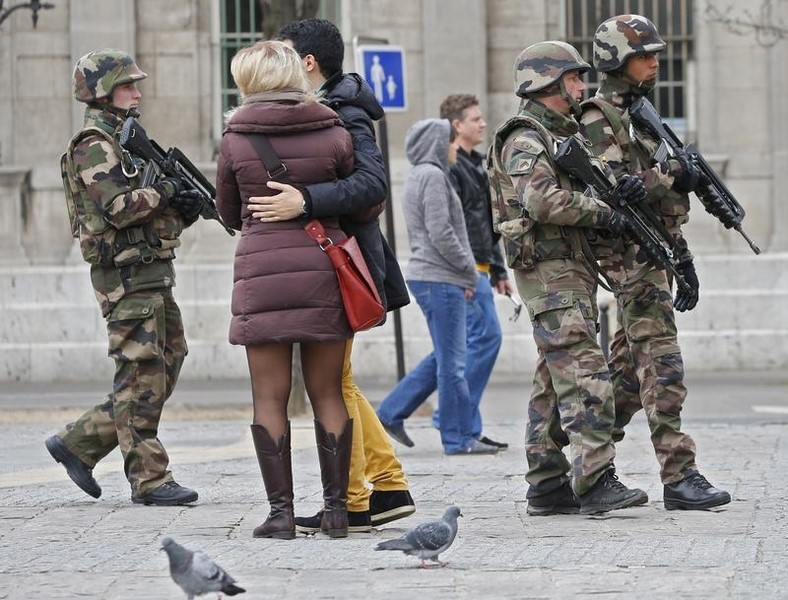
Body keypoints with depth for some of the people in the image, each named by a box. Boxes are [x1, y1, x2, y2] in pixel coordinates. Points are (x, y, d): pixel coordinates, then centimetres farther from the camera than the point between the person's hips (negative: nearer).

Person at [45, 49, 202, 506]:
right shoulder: (93, 147, -9)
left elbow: (157, 211, 22)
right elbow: (118, 207, -23)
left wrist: (184, 207, 2)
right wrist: (165, 191, -14)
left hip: (154, 273, 10)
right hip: (126, 275, -10)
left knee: (164, 372, 10)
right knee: (143, 377, -7)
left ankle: (79, 443, 17)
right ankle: (149, 478, -3)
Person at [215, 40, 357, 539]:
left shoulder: (236, 138, -2)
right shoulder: (334, 134, -1)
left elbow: (229, 213, 11)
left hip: (261, 271, -1)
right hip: (325, 269, 1)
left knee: (270, 398, 4)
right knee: (328, 393, 9)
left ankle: (282, 511, 0)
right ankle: (336, 508, 8)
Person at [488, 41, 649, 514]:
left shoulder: (565, 134, 21)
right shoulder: (525, 141, -10)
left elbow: (583, 189, 19)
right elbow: (542, 201, -25)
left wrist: (619, 189, -4)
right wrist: (602, 212, -16)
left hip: (573, 270, 10)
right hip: (549, 269, -10)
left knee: (555, 382, 10)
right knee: (585, 375, -16)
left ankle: (547, 485, 12)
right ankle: (595, 481, -22)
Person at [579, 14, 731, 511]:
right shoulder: (599, 119, -8)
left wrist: (685, 260, 22)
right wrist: (673, 174, -22)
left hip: (653, 253, 10)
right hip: (633, 258, -10)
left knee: (629, 368, 10)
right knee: (662, 367, -14)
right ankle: (680, 476, -17)